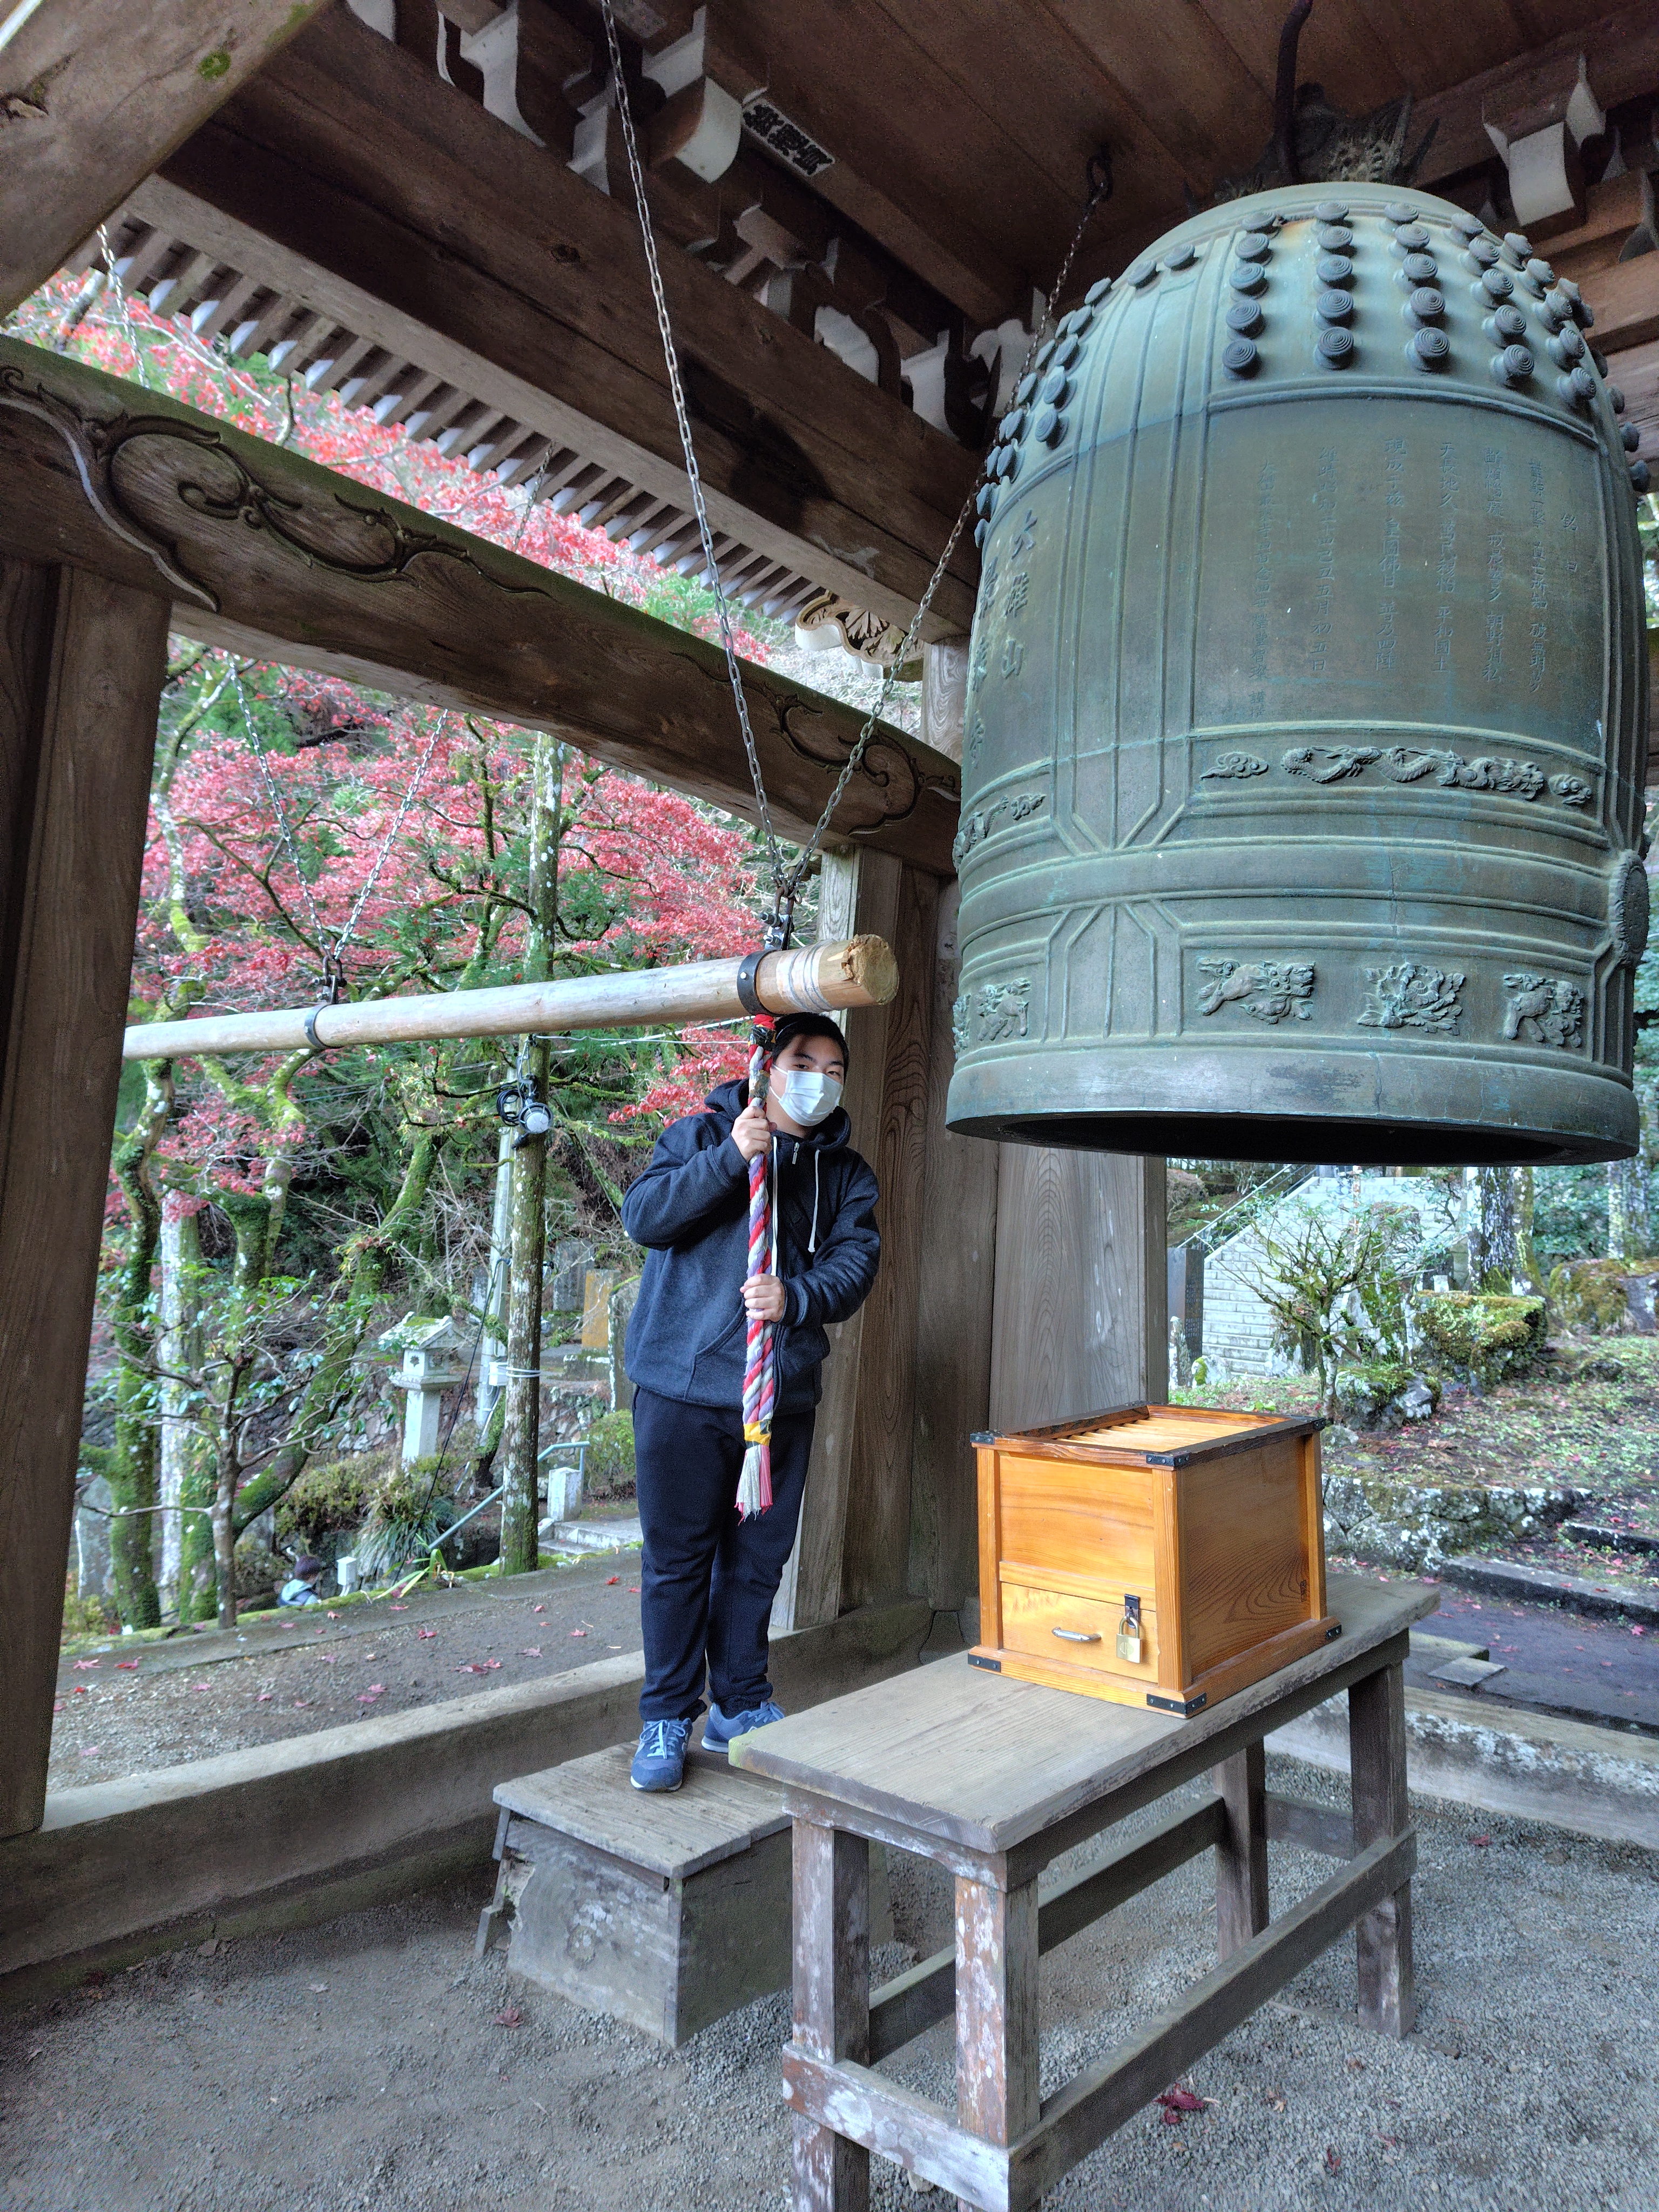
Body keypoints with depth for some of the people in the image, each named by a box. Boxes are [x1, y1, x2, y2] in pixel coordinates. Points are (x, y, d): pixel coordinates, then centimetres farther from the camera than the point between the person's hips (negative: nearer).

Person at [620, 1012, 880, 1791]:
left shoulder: (845, 1173, 11)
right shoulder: (702, 1135, 2)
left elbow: (855, 1264, -1)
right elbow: (643, 1216, -11)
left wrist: (795, 1297, -20)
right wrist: (732, 1158, -21)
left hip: (784, 1394, 3)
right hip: (684, 1384, -3)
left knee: (757, 1558, 13)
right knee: (678, 1556, 4)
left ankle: (740, 1705, 29)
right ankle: (667, 1718, 18)